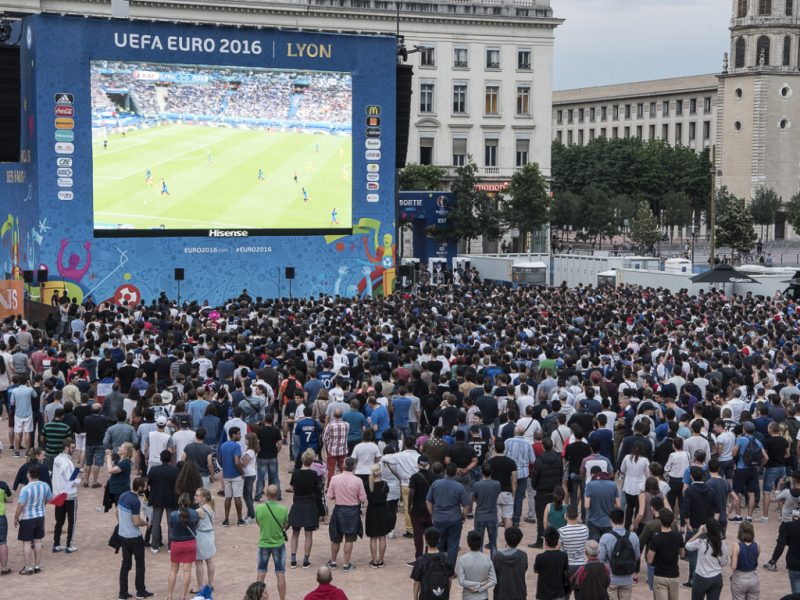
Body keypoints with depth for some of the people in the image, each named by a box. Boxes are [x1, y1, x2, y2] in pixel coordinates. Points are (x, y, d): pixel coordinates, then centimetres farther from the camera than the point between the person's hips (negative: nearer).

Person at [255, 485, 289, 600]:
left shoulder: (259, 508, -14)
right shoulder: (283, 509, -17)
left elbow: (258, 522, 2)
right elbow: (285, 526, -3)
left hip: (263, 544, 1)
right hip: (279, 544, -1)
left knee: (261, 574, 14)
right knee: (280, 574, 7)